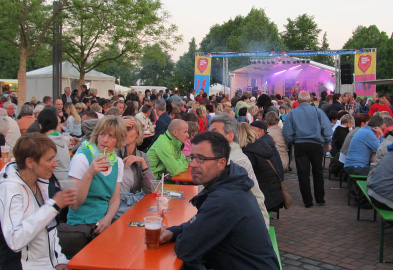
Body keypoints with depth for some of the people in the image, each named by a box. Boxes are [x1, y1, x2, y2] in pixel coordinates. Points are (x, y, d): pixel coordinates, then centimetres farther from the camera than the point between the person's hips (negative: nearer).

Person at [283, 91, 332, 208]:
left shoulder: (292, 113, 3)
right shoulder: (317, 111, 1)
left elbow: (287, 132, 0)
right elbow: (327, 127, -3)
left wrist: (291, 142, 13)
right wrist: (328, 143, 4)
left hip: (300, 145, 0)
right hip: (316, 144, 0)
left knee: (303, 173, 4)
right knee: (318, 172, 13)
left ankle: (308, 201, 6)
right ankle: (320, 199, 17)